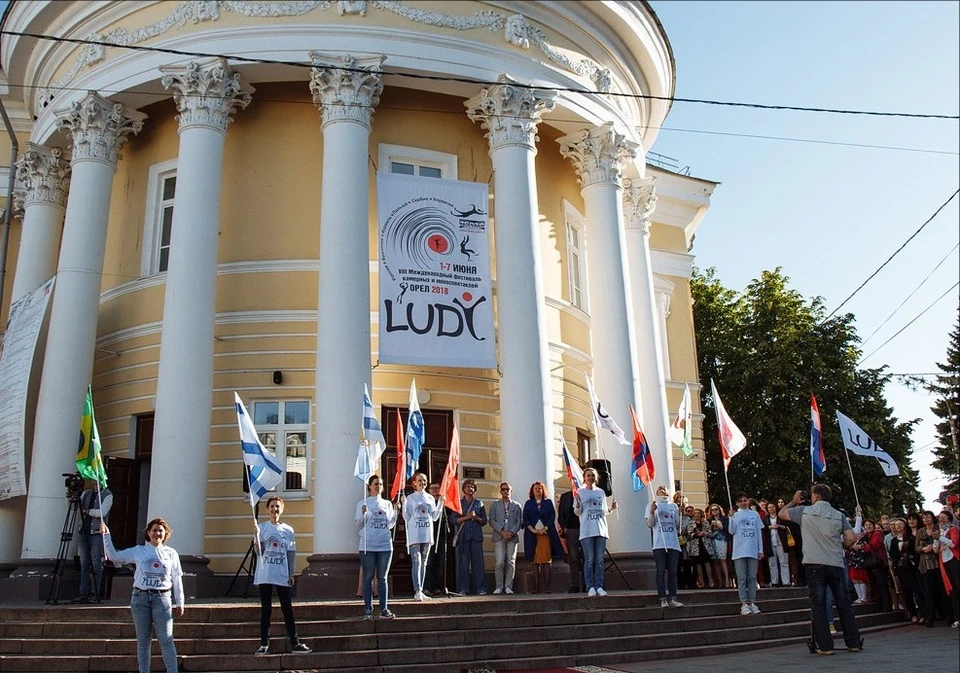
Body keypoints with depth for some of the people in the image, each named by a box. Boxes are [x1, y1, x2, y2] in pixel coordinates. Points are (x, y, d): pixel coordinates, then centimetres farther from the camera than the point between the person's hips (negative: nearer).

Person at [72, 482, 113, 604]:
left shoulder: (107, 495, -4)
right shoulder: (86, 492, 14)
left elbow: (102, 512, -17)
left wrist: (87, 511, -9)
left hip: (97, 533, -6)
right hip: (83, 532, 6)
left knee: (96, 565, -4)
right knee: (84, 564, 6)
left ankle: (96, 595, 1)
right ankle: (83, 594, 9)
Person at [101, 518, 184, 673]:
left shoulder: (171, 553, 7)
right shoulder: (138, 551, 7)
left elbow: (177, 579, 9)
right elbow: (114, 556, 6)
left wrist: (179, 603, 7)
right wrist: (106, 536, 0)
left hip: (162, 599, -1)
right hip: (140, 599, 1)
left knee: (166, 640, -5)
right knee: (143, 640, 8)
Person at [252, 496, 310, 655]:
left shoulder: (288, 530, 7)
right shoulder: (261, 527, 3)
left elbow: (291, 553, 9)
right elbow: (258, 551, -6)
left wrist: (291, 574, 5)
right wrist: (256, 535, -22)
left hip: (282, 575, 1)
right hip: (264, 575, -1)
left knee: (287, 609, 2)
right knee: (266, 609, 4)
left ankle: (295, 643, 5)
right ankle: (264, 644, 10)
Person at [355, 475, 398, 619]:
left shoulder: (387, 504, 14)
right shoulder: (362, 504, 5)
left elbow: (390, 525, 12)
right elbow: (358, 526, 2)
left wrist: (396, 511, 0)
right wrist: (363, 514, -15)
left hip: (385, 545, 2)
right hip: (367, 545, -2)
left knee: (382, 578, 5)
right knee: (368, 578, 0)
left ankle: (384, 609, 6)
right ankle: (368, 610, 4)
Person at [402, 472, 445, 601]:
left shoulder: (430, 498, 12)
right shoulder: (410, 498, 1)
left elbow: (434, 517, 12)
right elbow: (406, 517, -2)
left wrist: (440, 503, 4)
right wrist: (403, 504, -15)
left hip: (427, 535, 5)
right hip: (414, 535, -5)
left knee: (423, 563, 8)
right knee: (416, 562, -11)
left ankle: (420, 591, 13)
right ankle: (417, 592, -15)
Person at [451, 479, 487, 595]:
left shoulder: (479, 503, 14)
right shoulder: (458, 503, 10)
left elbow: (484, 521, 14)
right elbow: (453, 520, 2)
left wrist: (476, 517, -5)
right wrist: (466, 517, -9)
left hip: (476, 535, 1)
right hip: (463, 535, -1)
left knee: (478, 561, -4)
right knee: (463, 562, -4)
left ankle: (480, 588, -1)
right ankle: (463, 589, 0)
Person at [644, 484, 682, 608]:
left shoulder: (673, 506, 18)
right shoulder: (652, 505, 9)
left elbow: (678, 524, 16)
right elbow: (650, 525, 1)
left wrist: (680, 514, -1)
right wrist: (652, 512, -15)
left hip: (673, 543, 3)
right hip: (659, 543, -3)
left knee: (673, 571, 2)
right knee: (661, 571, -4)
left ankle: (672, 598, 3)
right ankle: (663, 599, -4)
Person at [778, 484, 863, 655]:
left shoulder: (804, 511, 1)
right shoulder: (838, 515, 6)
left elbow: (781, 514, 12)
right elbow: (851, 538, -1)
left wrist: (794, 502, 26)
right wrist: (838, 547, 17)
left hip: (815, 564, -2)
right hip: (836, 564, 2)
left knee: (818, 605, 0)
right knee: (844, 604, 11)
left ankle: (825, 645, -2)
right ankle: (854, 643, 15)